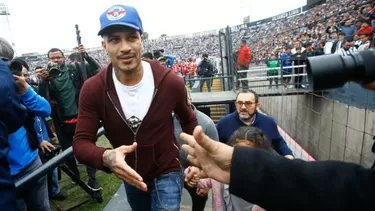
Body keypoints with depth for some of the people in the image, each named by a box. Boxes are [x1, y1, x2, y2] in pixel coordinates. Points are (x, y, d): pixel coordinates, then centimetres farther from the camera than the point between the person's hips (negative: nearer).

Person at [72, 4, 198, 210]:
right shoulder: (93, 89, -18)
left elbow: (189, 120, -3)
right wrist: (107, 157, -40)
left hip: (166, 172, -2)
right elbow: (81, 142, -19)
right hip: (130, 176, 3)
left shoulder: (170, 81, -21)